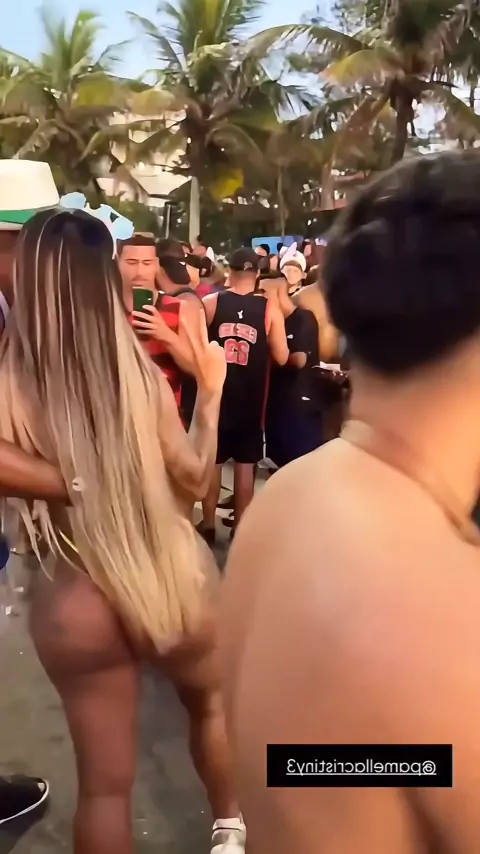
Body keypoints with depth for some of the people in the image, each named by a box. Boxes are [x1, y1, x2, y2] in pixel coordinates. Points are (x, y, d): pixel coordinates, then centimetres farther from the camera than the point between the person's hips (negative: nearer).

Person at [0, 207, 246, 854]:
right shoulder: (140, 373, -14)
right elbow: (195, 479, -3)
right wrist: (210, 392, 7)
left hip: (74, 603, -1)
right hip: (175, 575, 1)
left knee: (104, 781, 15)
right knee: (210, 703, 31)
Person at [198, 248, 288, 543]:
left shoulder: (210, 303, -6)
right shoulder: (270, 309, -7)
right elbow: (281, 357, -6)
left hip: (215, 393, 0)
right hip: (251, 397, 0)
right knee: (245, 464, 11)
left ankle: (208, 525, 22)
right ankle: (240, 527, 18)